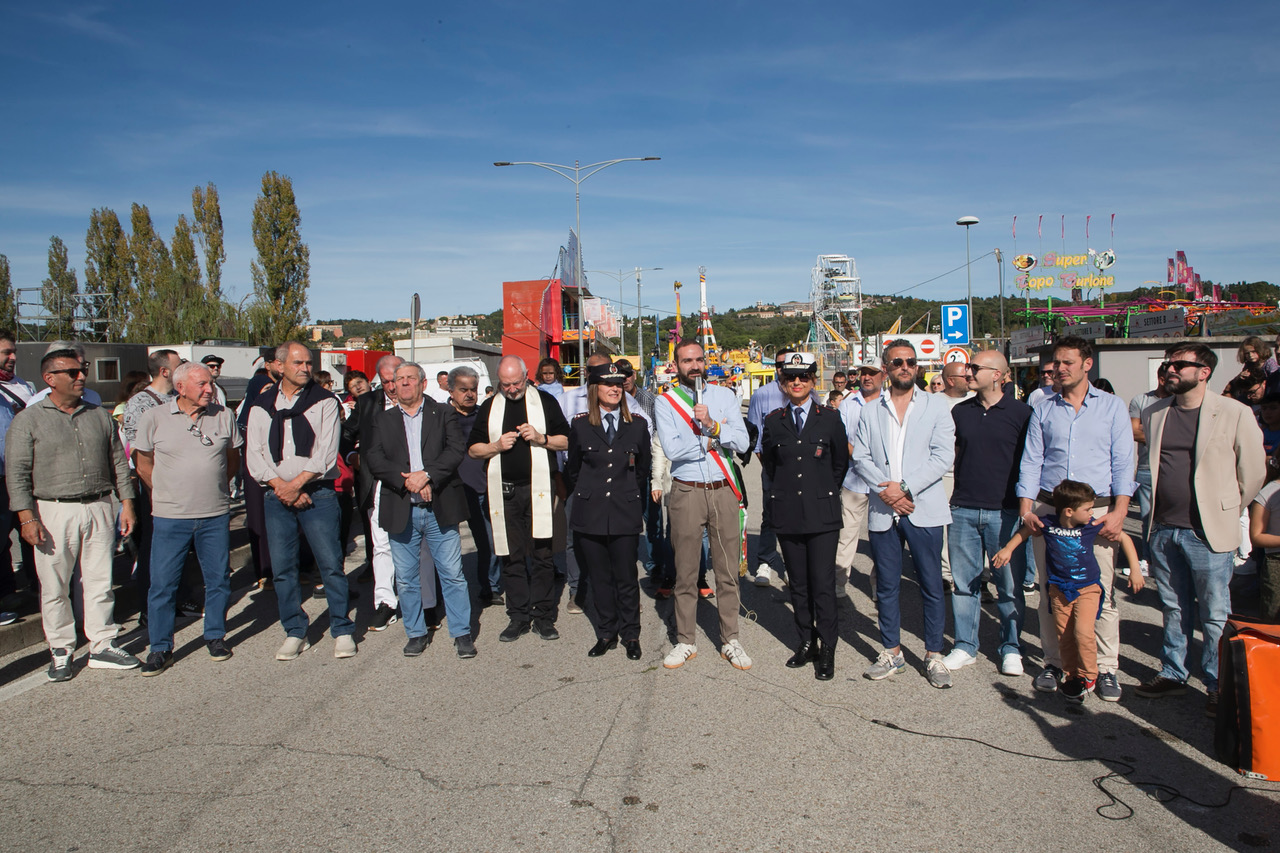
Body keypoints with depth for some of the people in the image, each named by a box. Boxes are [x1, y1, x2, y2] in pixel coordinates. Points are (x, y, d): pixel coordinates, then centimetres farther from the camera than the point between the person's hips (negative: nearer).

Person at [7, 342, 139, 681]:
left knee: (100, 582, 7)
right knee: (55, 588, 5)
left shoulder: (99, 415, 10)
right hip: (53, 512, -3)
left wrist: (127, 503, 8)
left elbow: (118, 461, 13)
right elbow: (16, 472, -3)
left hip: (99, 508, 3)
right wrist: (27, 517, -10)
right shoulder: (28, 420, 0)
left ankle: (103, 646, 15)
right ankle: (61, 652, 17)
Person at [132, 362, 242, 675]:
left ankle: (215, 636, 27)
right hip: (170, 518, -2)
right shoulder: (153, 418, -2)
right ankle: (161, 648, 16)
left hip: (215, 516, 2)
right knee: (162, 584, 3)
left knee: (218, 579, 9)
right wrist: (167, 496, 8)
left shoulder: (224, 416, 3)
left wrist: (213, 487, 12)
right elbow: (144, 465, 7)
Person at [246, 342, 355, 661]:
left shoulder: (324, 402, 2)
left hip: (317, 494, -3)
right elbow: (254, 455, 3)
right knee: (283, 568, 6)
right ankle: (295, 633, 19)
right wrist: (281, 487, -9)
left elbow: (326, 452, -6)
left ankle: (342, 631, 8)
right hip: (277, 497, 3)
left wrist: (296, 485, -12)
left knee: (331, 565, -4)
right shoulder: (262, 406, 10)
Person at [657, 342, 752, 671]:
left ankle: (730, 640, 20)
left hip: (724, 492, 2)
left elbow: (742, 443, -4)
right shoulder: (665, 402, 2)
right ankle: (685, 641, 20)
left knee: (728, 571, 7)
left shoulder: (724, 396, 8)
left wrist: (711, 424, -17)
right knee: (685, 573, 6)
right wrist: (713, 439, -6)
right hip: (687, 493, -1)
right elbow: (672, 449, -12)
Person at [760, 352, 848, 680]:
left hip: (822, 514, -2)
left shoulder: (829, 419, 2)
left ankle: (826, 650, 8)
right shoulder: (773, 421, 6)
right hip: (788, 513, 2)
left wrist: (823, 491, 11)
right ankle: (806, 642, 22)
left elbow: (841, 463, 10)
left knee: (823, 583, -3)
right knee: (798, 583, 10)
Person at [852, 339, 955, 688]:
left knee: (932, 586, 2)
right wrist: (885, 490, -12)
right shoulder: (871, 412, 12)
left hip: (924, 509, -2)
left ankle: (933, 655, 15)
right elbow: (861, 457, 4)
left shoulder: (936, 406, 4)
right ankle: (892, 652, 21)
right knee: (886, 585, 9)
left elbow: (943, 456, -5)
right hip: (883, 510, 2)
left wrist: (905, 487, -14)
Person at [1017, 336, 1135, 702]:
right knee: (1050, 592, 6)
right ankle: (1053, 662, 17)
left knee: (1101, 594, -2)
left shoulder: (1112, 407, 7)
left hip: (1097, 509, -2)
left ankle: (1106, 668, 10)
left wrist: (1119, 512, -9)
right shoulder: (1043, 410, 11)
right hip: (1048, 509, 2)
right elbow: (1031, 462, 8)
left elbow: (1123, 463, 2)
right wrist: (1026, 508, -3)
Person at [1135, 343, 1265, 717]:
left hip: (1208, 532, -4)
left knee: (1215, 615, 4)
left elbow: (1253, 472, 0)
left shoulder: (1234, 414, -7)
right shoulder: (1153, 415, 7)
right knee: (1174, 609, 15)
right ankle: (1173, 674, 28)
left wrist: (1225, 513, 7)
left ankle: (1219, 686, 17)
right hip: (1164, 530, 4)